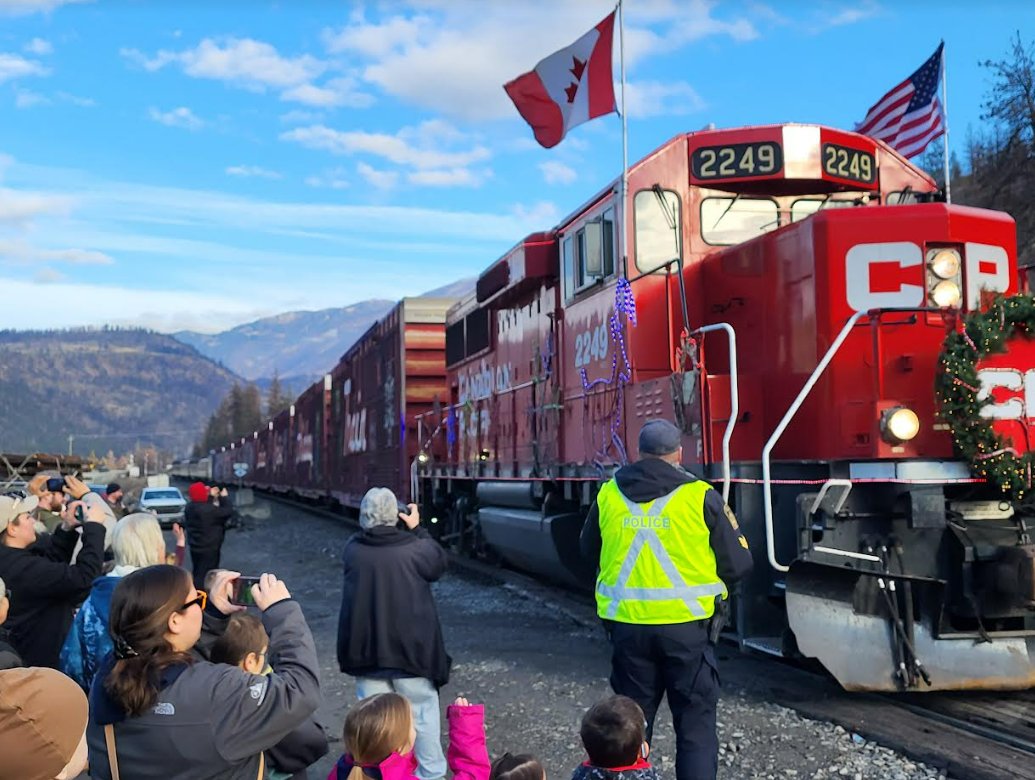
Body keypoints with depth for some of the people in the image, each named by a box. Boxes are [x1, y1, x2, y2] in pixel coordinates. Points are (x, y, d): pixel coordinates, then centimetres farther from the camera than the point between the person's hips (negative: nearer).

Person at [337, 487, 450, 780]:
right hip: (411, 647, -2)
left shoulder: (352, 549, -6)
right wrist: (417, 529, 8)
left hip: (364, 648, 3)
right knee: (423, 712, 11)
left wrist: (390, 530, 7)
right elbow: (439, 563, 4)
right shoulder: (414, 548, -14)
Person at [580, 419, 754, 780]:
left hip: (627, 626, 3)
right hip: (685, 627, -3)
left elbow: (589, 551, 16)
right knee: (695, 722, 8)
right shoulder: (701, 497, -9)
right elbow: (738, 564, -3)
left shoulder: (608, 495, 1)